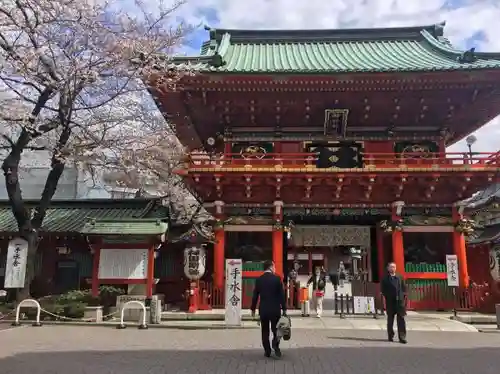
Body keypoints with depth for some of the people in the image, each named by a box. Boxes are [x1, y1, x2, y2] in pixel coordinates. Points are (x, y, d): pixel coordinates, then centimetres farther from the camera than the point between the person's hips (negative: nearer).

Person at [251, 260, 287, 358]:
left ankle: (267, 351, 13)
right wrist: (284, 308, 1)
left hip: (263, 309, 2)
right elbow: (281, 295, -7)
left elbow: (255, 295, 2)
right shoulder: (277, 278, -8)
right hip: (275, 309, -2)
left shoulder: (259, 279, -1)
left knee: (265, 331, 11)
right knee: (276, 329, 10)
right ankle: (275, 345, -12)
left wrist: (253, 309, 12)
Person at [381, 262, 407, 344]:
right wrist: (387, 296, -7)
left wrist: (403, 295, 2)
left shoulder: (400, 277, 13)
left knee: (401, 319, -3)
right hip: (390, 301, -2)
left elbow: (404, 287, 14)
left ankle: (402, 337, -1)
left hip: (400, 300, 2)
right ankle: (390, 336, 17)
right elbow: (382, 289, 2)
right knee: (390, 319, 7)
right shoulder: (385, 278, 4)